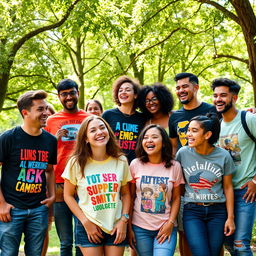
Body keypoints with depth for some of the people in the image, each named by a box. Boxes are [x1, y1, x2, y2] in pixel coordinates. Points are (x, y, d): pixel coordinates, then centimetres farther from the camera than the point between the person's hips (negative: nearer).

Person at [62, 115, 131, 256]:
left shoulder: (121, 161, 1)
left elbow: (126, 194, 8)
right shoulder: (76, 162, -6)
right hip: (89, 228, -2)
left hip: (116, 228, 2)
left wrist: (124, 220, -3)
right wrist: (86, 222, -6)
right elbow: (68, 195, -1)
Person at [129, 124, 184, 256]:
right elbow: (130, 197, 3)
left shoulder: (174, 166, 0)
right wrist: (129, 227, 1)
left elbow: (176, 198, 4)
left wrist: (170, 223, -6)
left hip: (166, 227, -1)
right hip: (140, 228, 1)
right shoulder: (135, 164, -1)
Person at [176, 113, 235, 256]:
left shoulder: (223, 156, -3)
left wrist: (230, 217, 2)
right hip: (192, 211, -1)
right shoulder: (183, 153, -3)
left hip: (217, 212, 1)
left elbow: (228, 187, 3)